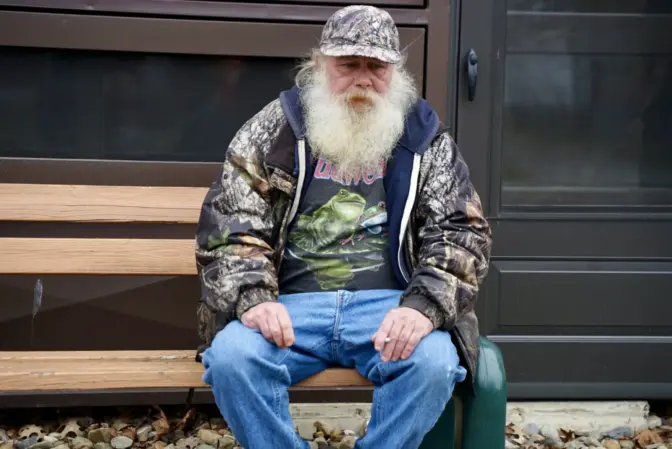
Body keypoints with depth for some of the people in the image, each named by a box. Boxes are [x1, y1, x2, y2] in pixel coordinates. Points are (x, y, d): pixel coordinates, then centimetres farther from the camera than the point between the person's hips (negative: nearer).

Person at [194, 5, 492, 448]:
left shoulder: (426, 138, 7)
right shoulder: (273, 129, 7)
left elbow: (462, 231, 2)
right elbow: (227, 222, 2)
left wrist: (423, 306, -17)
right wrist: (253, 298, -17)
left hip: (389, 305, 0)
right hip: (290, 304, 0)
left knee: (434, 361, -30)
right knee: (230, 356, -28)